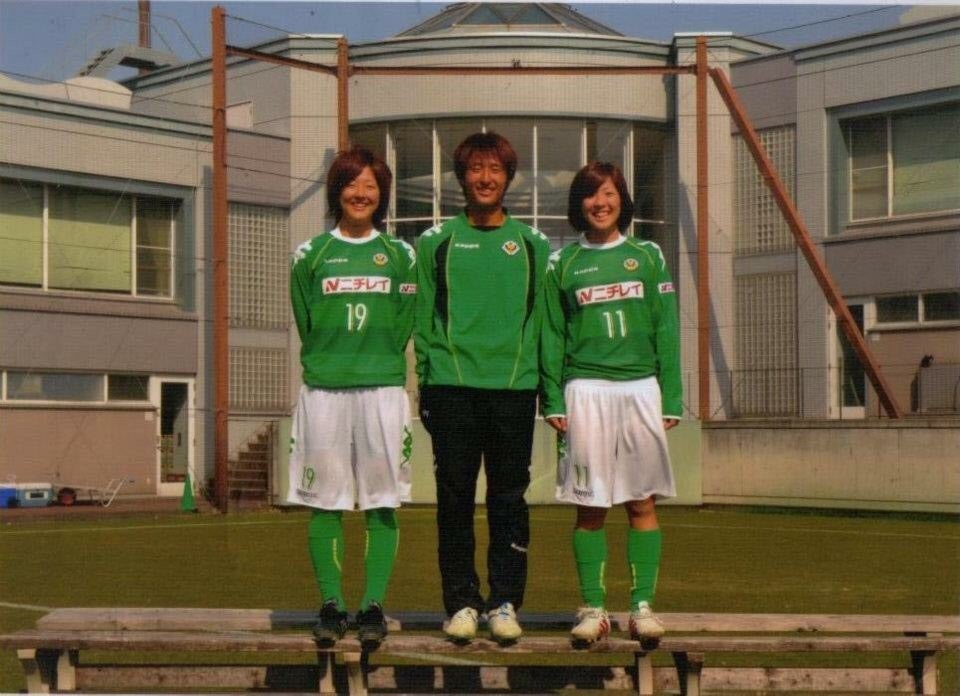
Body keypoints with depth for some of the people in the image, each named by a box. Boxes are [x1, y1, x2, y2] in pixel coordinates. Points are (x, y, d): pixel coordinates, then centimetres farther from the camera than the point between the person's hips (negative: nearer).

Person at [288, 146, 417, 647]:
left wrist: (378, 365, 3)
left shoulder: (400, 255, 8)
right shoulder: (310, 254, 7)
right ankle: (331, 607, 9)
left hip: (383, 389, 0)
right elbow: (306, 324, 9)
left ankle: (373, 606, 6)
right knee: (325, 502, 1)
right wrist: (326, 365, 5)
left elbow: (402, 326, 7)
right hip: (323, 392, 0)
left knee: (381, 502, 0)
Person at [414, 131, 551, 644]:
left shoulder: (532, 244, 10)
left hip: (514, 388, 1)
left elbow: (543, 317, 10)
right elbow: (424, 317, 7)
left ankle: (505, 602, 11)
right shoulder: (437, 242, 7)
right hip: (452, 386, 0)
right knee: (455, 498, 3)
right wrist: (426, 382, -1)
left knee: (509, 499, 4)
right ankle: (461, 601, 11)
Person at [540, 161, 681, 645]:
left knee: (643, 503, 1)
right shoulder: (563, 264, 7)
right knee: (590, 505, 0)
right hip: (586, 391, -1)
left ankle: (643, 605, 6)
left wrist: (671, 399, 3)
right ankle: (592, 608, 7)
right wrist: (553, 401, -1)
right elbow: (551, 337, 7)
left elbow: (666, 332, 8)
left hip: (641, 388, 1)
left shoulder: (647, 256, 9)